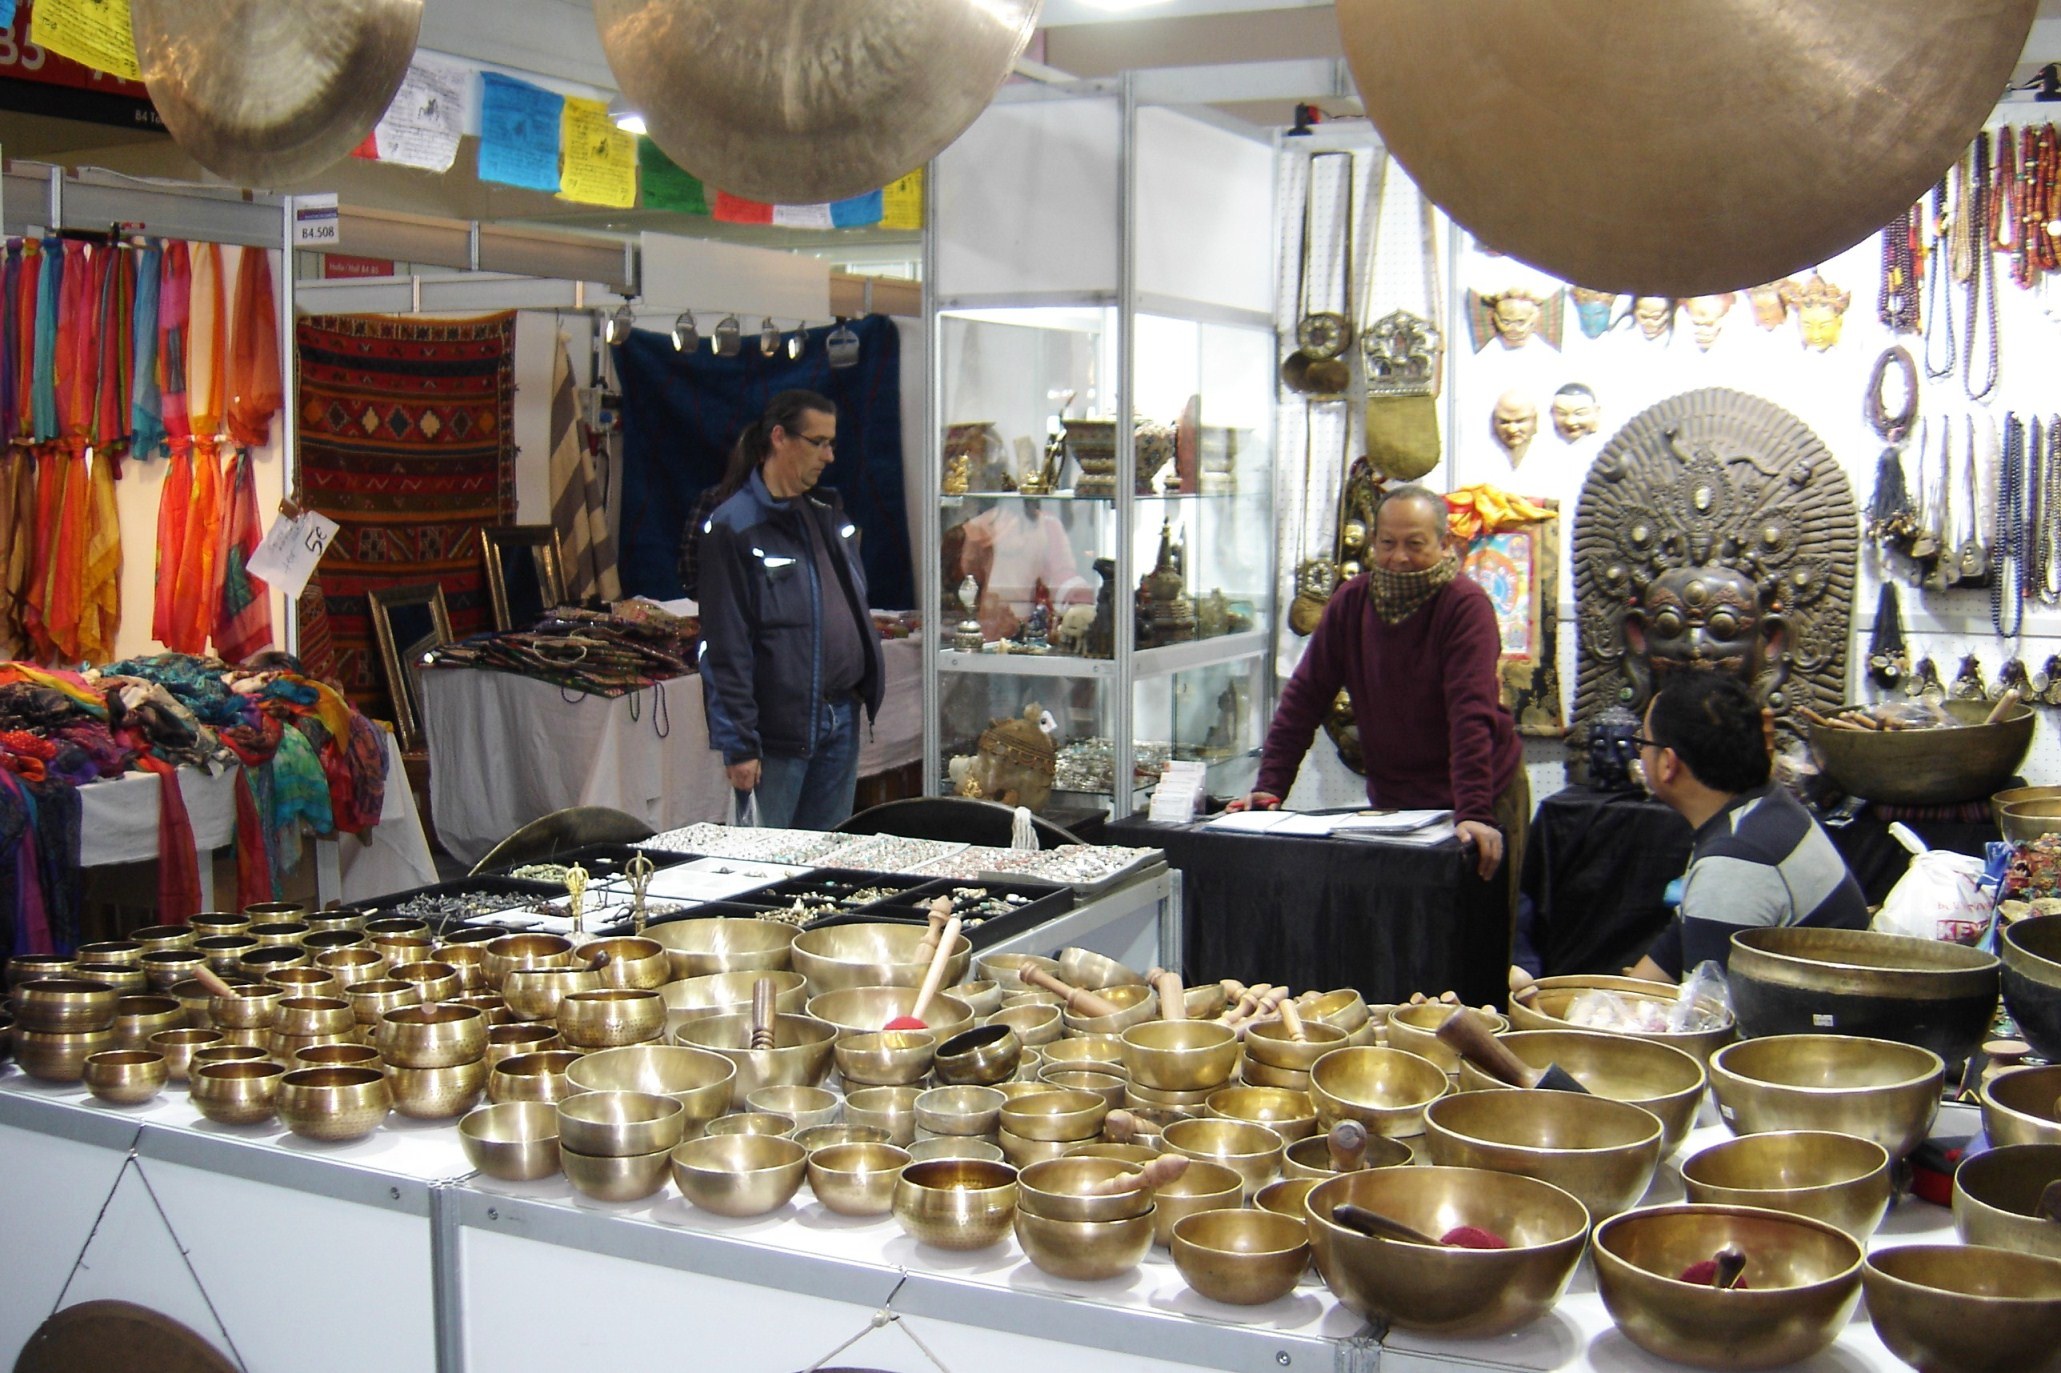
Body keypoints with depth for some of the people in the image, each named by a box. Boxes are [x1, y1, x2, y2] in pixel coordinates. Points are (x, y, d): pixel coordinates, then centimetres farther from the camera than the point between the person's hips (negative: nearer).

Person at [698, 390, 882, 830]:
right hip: (778, 727, -7)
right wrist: (739, 744, -15)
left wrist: (870, 683, 11)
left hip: (842, 719, 7)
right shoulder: (733, 526, -10)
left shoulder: (829, 513, 11)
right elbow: (725, 648, -12)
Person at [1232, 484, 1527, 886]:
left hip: (1484, 798, -4)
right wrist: (1269, 790, -8)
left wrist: (1473, 814, -35)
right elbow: (1304, 699, -1)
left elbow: (1473, 715, -26)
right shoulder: (1351, 601, -2)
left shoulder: (1466, 605, -17)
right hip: (1391, 800, 4)